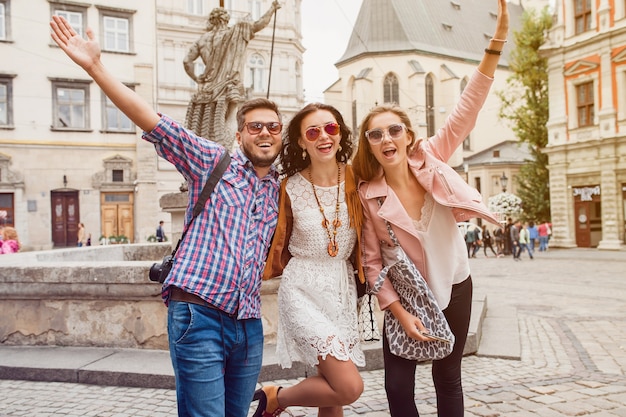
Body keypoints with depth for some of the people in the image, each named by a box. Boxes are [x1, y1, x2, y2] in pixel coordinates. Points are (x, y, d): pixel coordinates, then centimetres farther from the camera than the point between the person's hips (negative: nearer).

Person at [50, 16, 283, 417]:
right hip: (198, 314, -5)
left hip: (249, 325, 5)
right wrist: (95, 65, -15)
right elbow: (152, 121, -9)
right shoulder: (211, 161, 2)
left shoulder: (281, 190, 15)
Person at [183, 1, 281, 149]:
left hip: (207, 90, 4)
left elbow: (187, 61, 7)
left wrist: (196, 79, 18)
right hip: (228, 90, -4)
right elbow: (259, 24, 1)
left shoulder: (203, 39, 11)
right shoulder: (237, 31, 2)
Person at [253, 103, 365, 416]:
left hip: (343, 290, 4)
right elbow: (279, 249, 4)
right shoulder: (291, 188, -8)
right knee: (349, 387, -13)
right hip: (303, 291, -3)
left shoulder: (354, 180, -2)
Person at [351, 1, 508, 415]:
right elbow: (372, 261, -11)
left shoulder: (431, 160, -12)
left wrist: (498, 40, -28)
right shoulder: (368, 196, -15)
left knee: (448, 378, 15)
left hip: (453, 286, 1)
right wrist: (399, 311, -17)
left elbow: (468, 109, -20)